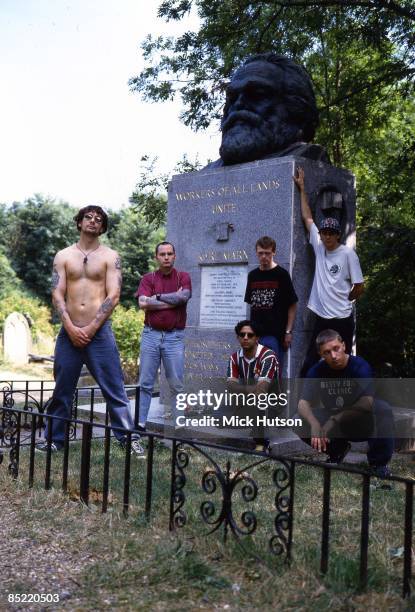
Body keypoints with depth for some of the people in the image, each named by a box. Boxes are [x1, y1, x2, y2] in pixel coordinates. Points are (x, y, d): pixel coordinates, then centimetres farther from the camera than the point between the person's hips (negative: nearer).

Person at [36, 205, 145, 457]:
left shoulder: (110, 256, 4)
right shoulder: (63, 256, 10)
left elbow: (113, 296, -5)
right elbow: (58, 294, 3)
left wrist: (91, 329, -11)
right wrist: (71, 328, -9)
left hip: (100, 332, -2)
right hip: (69, 332, 3)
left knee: (115, 389, -2)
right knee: (62, 391, 10)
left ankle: (130, 438, 5)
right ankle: (54, 439, 22)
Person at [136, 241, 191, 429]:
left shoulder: (183, 277, 7)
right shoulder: (148, 278, 7)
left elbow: (184, 296, -14)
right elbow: (143, 303, -9)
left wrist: (158, 297, -6)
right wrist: (173, 301, -7)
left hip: (175, 336, -1)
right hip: (151, 334, 1)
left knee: (177, 385, 3)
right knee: (145, 383, 4)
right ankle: (140, 423, 10)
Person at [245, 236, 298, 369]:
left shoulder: (281, 274, -5)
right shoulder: (252, 275, 10)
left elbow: (292, 305, -4)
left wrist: (288, 332, -9)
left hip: (275, 333, -5)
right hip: (256, 332, 5)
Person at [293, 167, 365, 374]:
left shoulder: (348, 253, -7)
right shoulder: (319, 247, 6)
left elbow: (359, 287, -3)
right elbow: (307, 218, 13)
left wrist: (343, 301, 7)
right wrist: (302, 188, 16)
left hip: (342, 319, -5)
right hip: (321, 318, 5)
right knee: (310, 364, 6)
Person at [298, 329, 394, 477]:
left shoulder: (360, 366, -20)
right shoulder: (317, 371, -12)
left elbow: (367, 402, -30)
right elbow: (303, 403, -19)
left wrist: (334, 420, -37)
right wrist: (314, 424, -41)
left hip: (361, 424, -3)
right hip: (335, 426, 3)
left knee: (383, 409, -33)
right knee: (301, 422, -21)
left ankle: (379, 462, -11)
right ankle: (337, 450, 7)